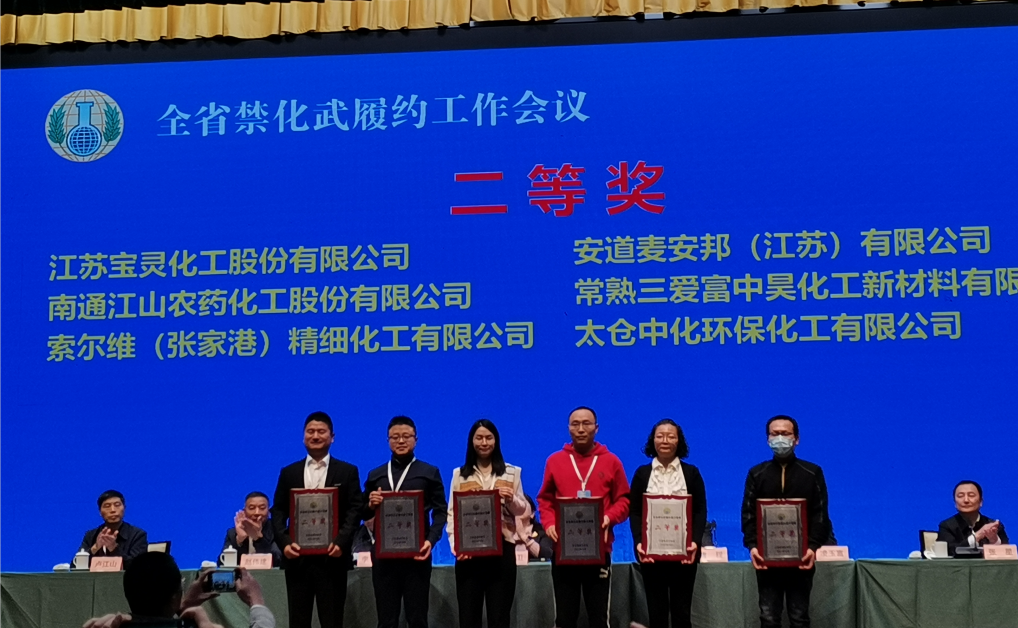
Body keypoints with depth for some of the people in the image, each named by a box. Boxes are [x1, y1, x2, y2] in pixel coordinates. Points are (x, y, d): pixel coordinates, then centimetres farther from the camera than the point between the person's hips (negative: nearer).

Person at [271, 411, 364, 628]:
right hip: (297, 558, 2)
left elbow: (355, 510, -2)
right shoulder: (289, 472, 12)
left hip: (332, 559, -2)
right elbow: (278, 512, 7)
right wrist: (284, 543, -9)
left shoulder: (347, 472, 6)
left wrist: (341, 542, -16)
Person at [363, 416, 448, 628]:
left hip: (416, 554, -2)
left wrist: (431, 540, -14)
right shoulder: (375, 475, 14)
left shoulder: (429, 473, 8)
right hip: (383, 554, 2)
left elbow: (440, 511, 2)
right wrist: (371, 505, -10)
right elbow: (365, 515, 13)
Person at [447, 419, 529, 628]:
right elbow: (452, 513, 3)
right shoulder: (459, 474, 11)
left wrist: (511, 499, -13)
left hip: (502, 549, 0)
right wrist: (455, 545, -12)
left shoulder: (511, 473, 11)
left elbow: (523, 511, 10)